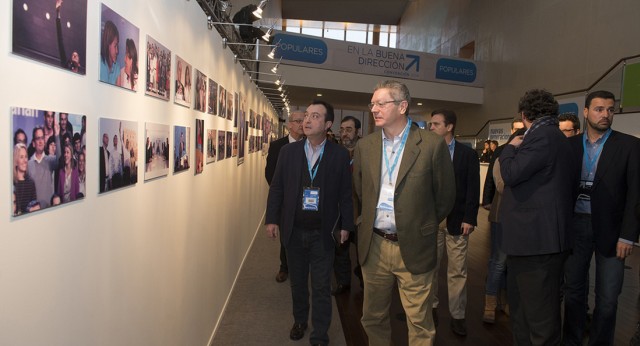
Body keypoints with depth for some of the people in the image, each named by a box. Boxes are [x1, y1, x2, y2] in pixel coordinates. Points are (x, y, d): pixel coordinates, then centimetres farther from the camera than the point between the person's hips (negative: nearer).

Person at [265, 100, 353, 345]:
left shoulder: (339, 154, -5)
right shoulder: (288, 151, 1)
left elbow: (345, 193, -3)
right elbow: (276, 187, 3)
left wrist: (346, 225, -3)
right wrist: (272, 219, -1)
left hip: (322, 233, -2)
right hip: (293, 231, 3)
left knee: (321, 286, 5)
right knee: (297, 281, 18)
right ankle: (299, 321, 39)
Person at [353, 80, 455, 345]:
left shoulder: (432, 145, -9)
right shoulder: (364, 146, 3)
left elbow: (445, 195, 1)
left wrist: (423, 225, 9)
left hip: (413, 248, -3)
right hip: (374, 246, 4)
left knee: (419, 324, 8)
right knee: (373, 317, 16)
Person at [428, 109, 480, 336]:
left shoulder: (467, 153, 1)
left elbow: (473, 188, -2)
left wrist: (469, 218, -9)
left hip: (456, 220, -1)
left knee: (457, 271, 5)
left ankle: (457, 315, 17)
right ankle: (431, 307, 26)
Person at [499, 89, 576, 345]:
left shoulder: (543, 135, -15)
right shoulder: (552, 136, 16)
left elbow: (511, 174, -18)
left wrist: (511, 148, -5)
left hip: (536, 237, -11)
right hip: (535, 236, 11)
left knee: (540, 313, -1)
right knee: (522, 306, 21)